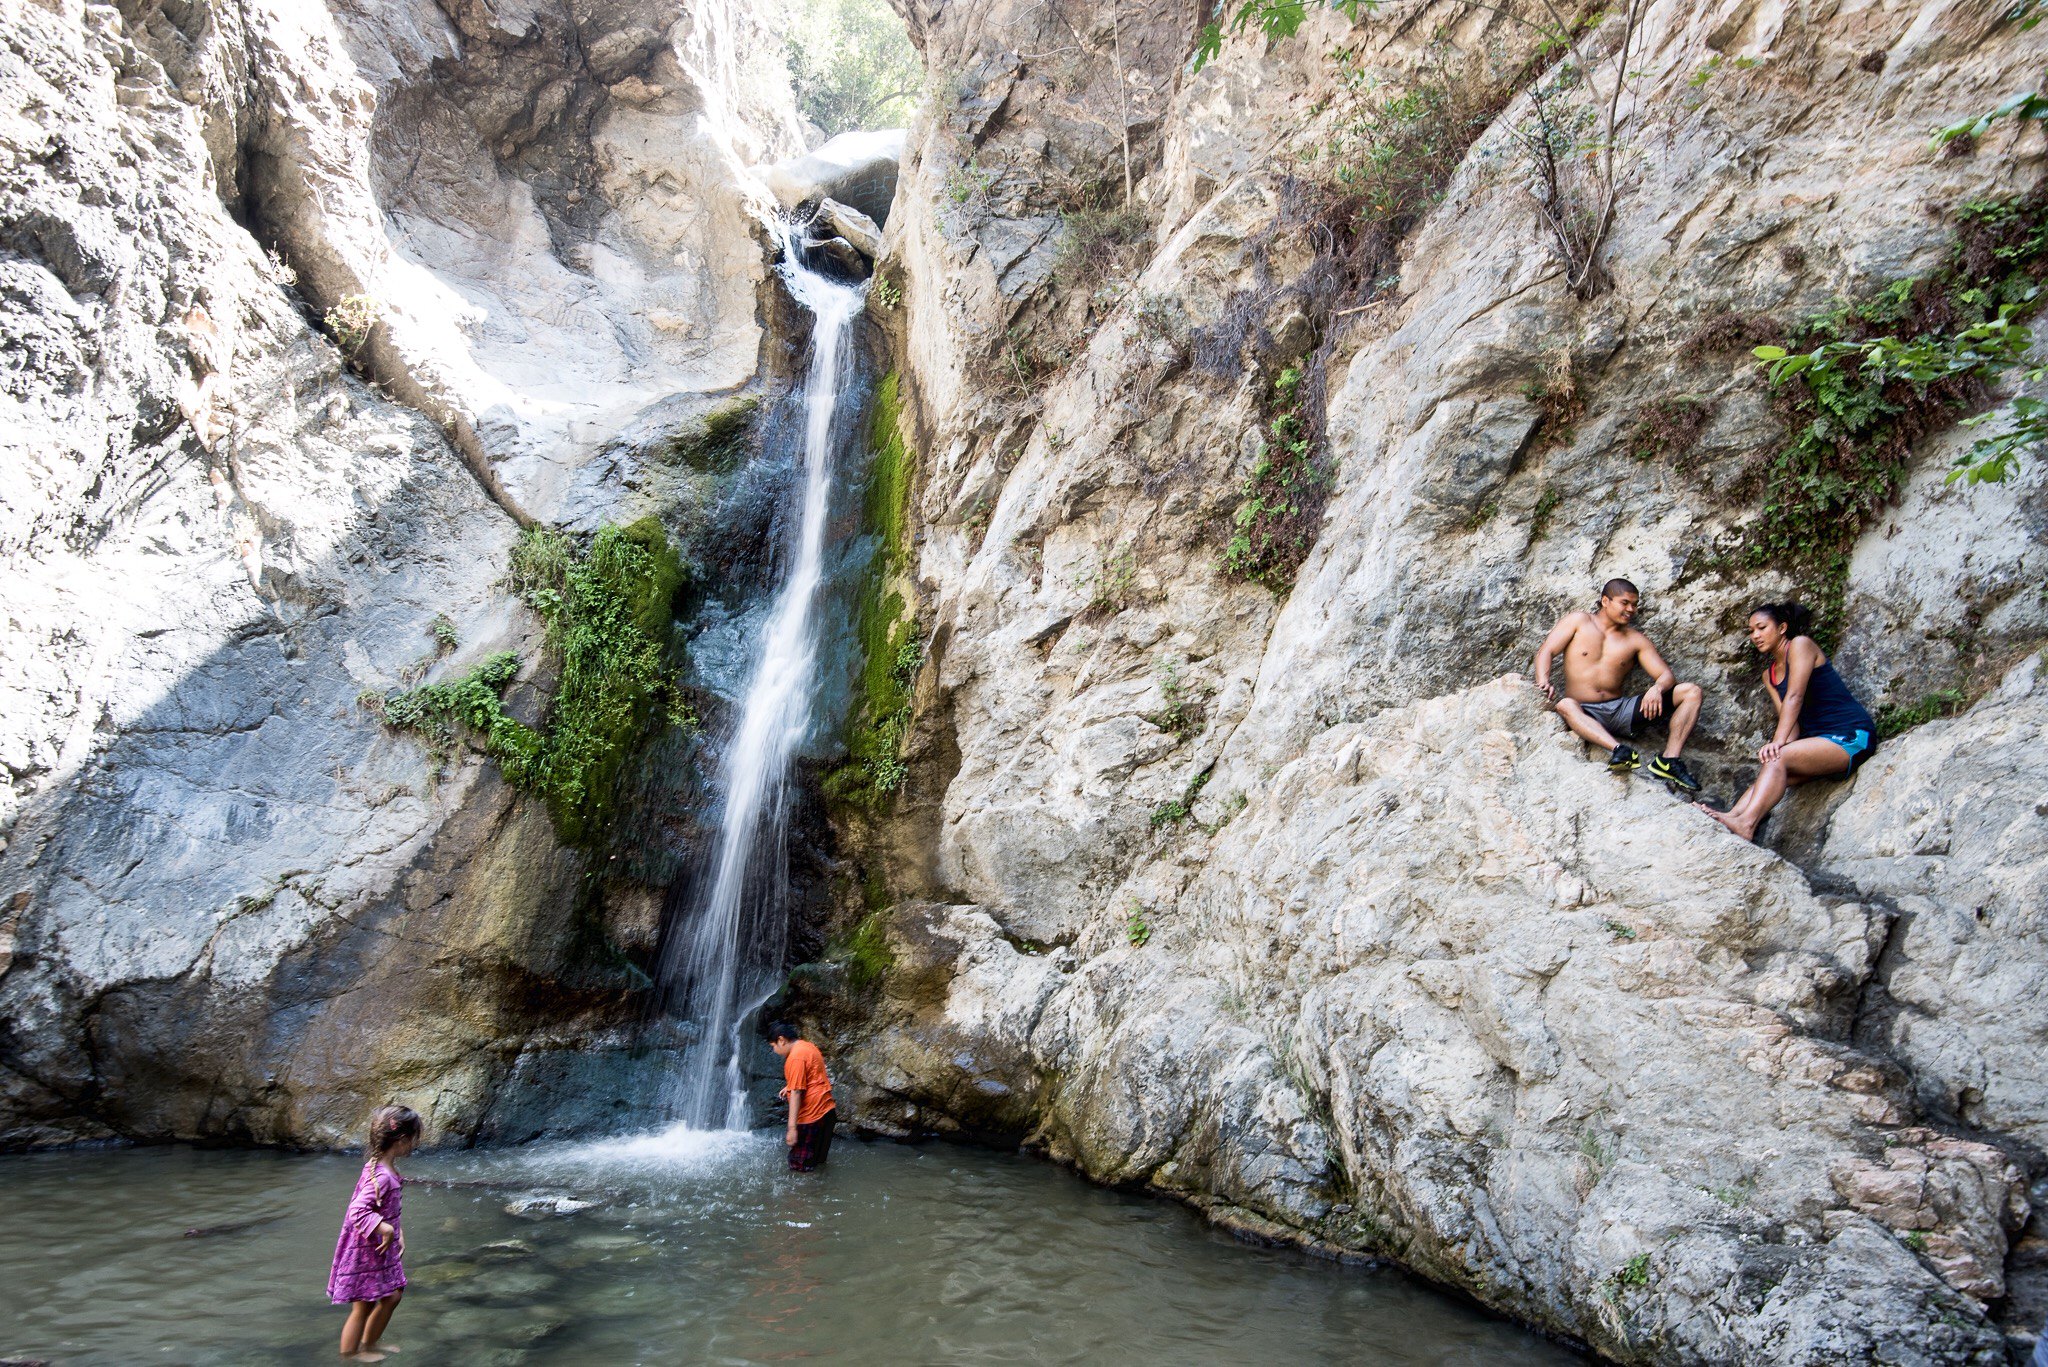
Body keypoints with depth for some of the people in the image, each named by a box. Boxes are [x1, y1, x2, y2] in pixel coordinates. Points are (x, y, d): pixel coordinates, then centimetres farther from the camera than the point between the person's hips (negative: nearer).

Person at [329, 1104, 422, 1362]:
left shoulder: (386, 1169, 3)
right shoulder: (380, 1176, -28)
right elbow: (357, 1211, -34)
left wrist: (398, 1234, 13)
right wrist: (386, 1229, -32)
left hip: (381, 1247, 10)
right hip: (366, 1251, -10)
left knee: (392, 1295, 19)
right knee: (363, 1306, 7)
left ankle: (369, 1345, 36)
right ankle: (349, 1354, 25)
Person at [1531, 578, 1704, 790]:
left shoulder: (1636, 640, 14)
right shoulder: (1579, 621, 8)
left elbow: (1666, 675, 6)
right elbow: (1545, 651, -4)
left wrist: (1657, 688, -20)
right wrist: (1543, 682, -25)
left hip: (1621, 711, 4)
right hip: (1584, 712, -4)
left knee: (1691, 692, -9)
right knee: (1565, 705, -40)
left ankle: (1670, 760, -27)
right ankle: (1618, 750, -60)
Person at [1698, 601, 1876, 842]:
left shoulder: (1800, 644, -5)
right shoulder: (1769, 674, 17)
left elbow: (1794, 697, -18)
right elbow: (1789, 720, 4)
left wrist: (1778, 743, -28)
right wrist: (1782, 744, -18)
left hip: (1851, 738, -8)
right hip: (1819, 740, 8)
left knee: (1777, 759, -28)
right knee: (1772, 768, -14)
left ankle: (1746, 823, -45)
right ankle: (1733, 816, -36)